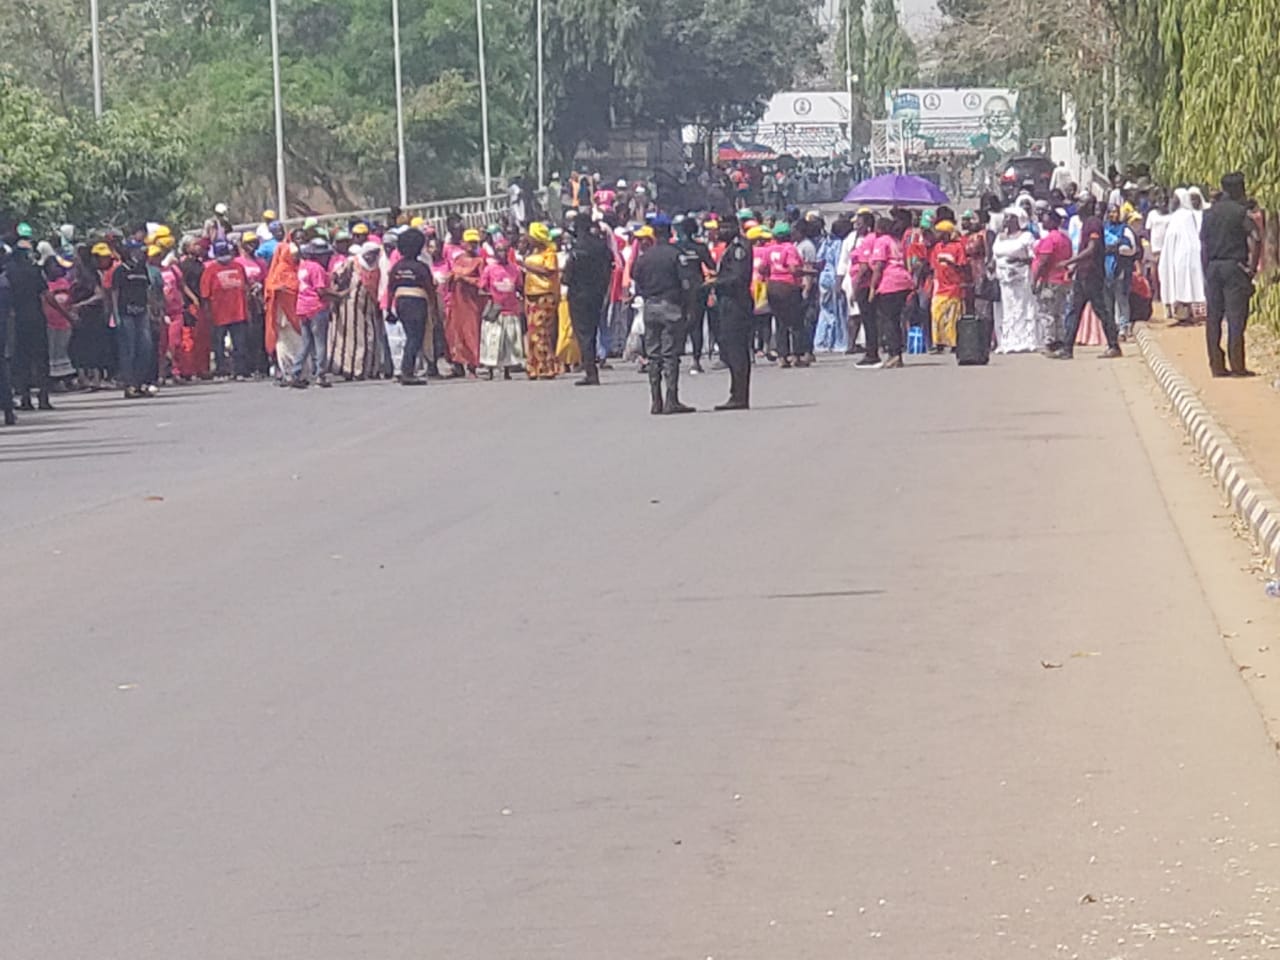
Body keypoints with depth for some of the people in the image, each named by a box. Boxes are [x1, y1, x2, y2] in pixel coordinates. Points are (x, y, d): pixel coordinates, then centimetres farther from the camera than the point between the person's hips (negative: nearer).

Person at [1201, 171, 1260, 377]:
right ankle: (1237, 366, -5)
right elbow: (1254, 240, -18)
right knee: (1236, 318, -3)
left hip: (1213, 267, 5)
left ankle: (1217, 365, 8)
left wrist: (1206, 273, 14)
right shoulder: (1241, 212, -7)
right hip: (1234, 266, -5)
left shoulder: (1209, 213, 9)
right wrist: (1252, 267, -8)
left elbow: (1203, 245, 10)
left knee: (1214, 318, 7)